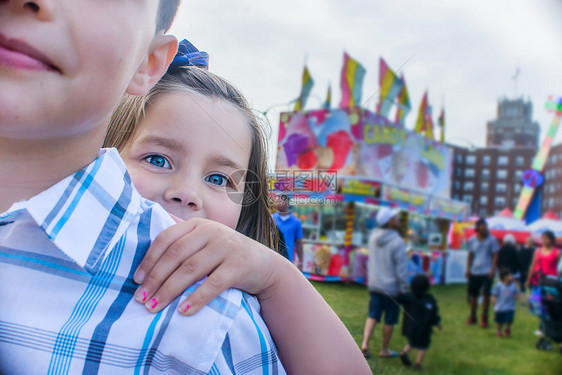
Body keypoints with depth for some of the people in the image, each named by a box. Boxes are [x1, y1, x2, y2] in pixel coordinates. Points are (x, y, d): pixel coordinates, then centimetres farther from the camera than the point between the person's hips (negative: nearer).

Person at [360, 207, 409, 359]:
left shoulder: (373, 236, -2)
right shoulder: (397, 242, -22)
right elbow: (402, 269, -18)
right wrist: (404, 290, -9)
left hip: (374, 285, 5)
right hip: (392, 288, -5)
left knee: (373, 316, 14)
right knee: (390, 320, 11)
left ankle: (365, 343, 2)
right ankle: (384, 350, 24)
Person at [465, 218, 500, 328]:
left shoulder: (491, 239, -2)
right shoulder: (472, 240, 5)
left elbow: (495, 256, -1)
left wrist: (493, 269, -10)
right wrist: (468, 269, 5)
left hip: (487, 272, -3)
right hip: (474, 272, 3)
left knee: (486, 294, -7)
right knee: (473, 294, 7)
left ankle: (484, 319, 7)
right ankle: (472, 317, 22)